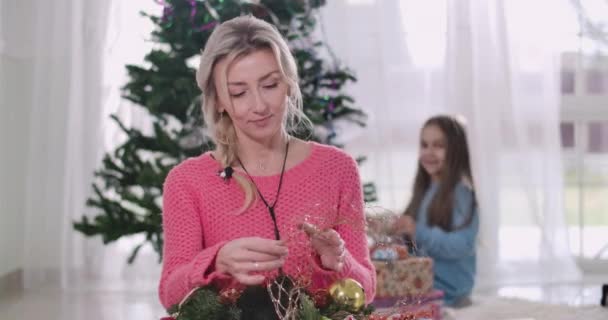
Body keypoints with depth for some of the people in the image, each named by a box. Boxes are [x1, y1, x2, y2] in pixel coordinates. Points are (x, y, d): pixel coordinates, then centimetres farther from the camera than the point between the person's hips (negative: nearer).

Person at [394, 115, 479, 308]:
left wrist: (418, 232, -28)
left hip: (447, 295, -7)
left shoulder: (461, 191, -13)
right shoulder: (425, 190, 10)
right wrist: (392, 229, -3)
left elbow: (462, 246, -22)